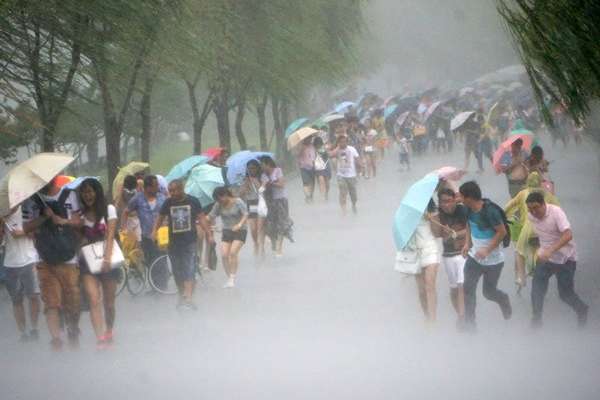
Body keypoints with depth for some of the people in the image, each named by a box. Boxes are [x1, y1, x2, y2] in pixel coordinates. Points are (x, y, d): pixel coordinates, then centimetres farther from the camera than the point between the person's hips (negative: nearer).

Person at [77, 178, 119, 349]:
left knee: (109, 303, 8)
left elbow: (110, 235, -11)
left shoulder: (109, 209, -1)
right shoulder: (80, 214, 9)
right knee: (94, 300, -16)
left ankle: (109, 333, 33)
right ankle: (100, 339, -24)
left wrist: (107, 258, -22)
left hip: (107, 260, -1)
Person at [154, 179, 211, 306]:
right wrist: (154, 231, -11)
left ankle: (188, 298, -20)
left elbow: (201, 219, 1)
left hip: (190, 241, -3)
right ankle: (182, 296, 23)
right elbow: (160, 218, 7)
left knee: (189, 270, -12)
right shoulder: (168, 203, 2)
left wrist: (209, 234, -6)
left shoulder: (193, 201, -2)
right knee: (177, 272, 9)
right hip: (174, 242, 3)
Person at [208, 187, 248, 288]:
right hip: (226, 231, 4)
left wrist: (240, 224, -35)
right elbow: (211, 217, -3)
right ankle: (229, 278, 5)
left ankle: (232, 278, -15)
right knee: (224, 255, -9)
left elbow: (245, 215, -18)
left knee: (233, 252, -21)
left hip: (239, 231, -4)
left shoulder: (238, 202, -11)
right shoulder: (218, 205, 0)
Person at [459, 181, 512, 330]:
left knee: (489, 292, 6)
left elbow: (502, 232, -22)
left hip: (492, 260, -6)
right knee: (468, 287, -7)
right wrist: (467, 243, 2)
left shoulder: (490, 211, -26)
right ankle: (469, 322, 1)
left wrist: (487, 250, -24)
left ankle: (504, 300, 40)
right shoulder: (469, 209, -4)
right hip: (474, 256, 6)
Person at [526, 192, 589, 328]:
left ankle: (581, 310, 29)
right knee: (537, 289, -7)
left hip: (565, 258, -5)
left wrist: (550, 250, -44)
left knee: (565, 293, 1)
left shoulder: (556, 212, -25)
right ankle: (536, 319, 5)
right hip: (545, 257, 5)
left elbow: (568, 235, -35)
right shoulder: (531, 216, -6)